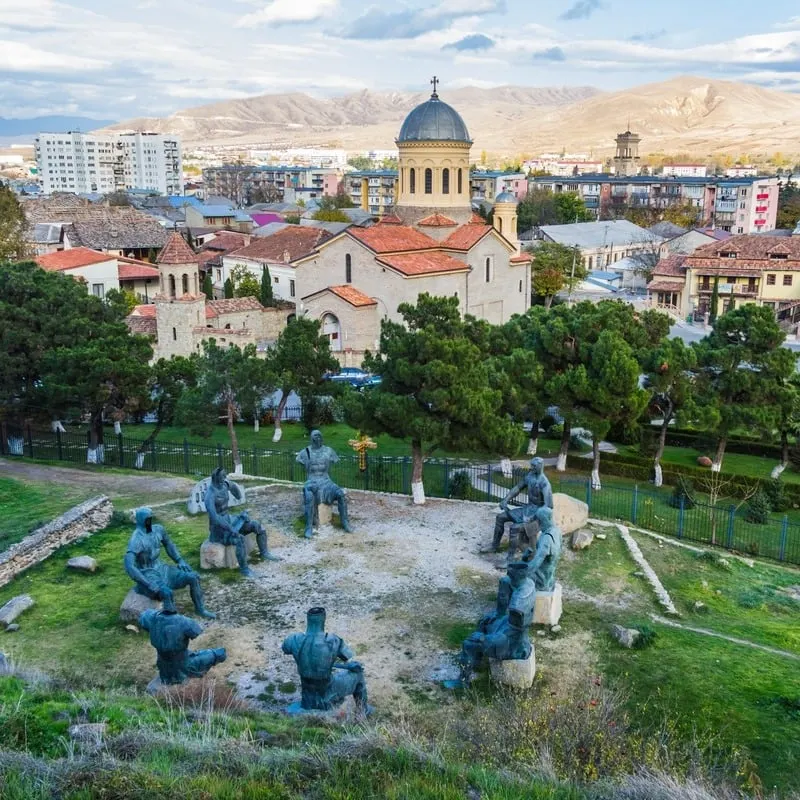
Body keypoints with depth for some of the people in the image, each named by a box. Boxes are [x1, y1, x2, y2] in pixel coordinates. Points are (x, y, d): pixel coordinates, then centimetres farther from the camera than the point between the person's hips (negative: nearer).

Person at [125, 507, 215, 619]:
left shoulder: (158, 529, -1)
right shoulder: (136, 540, -23)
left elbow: (169, 544, 20)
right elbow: (129, 566, -32)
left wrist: (180, 560, 7)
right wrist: (148, 584, -34)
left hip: (162, 570, 7)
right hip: (147, 575, -7)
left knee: (193, 577, -3)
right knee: (166, 592, -36)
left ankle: (200, 609, 13)